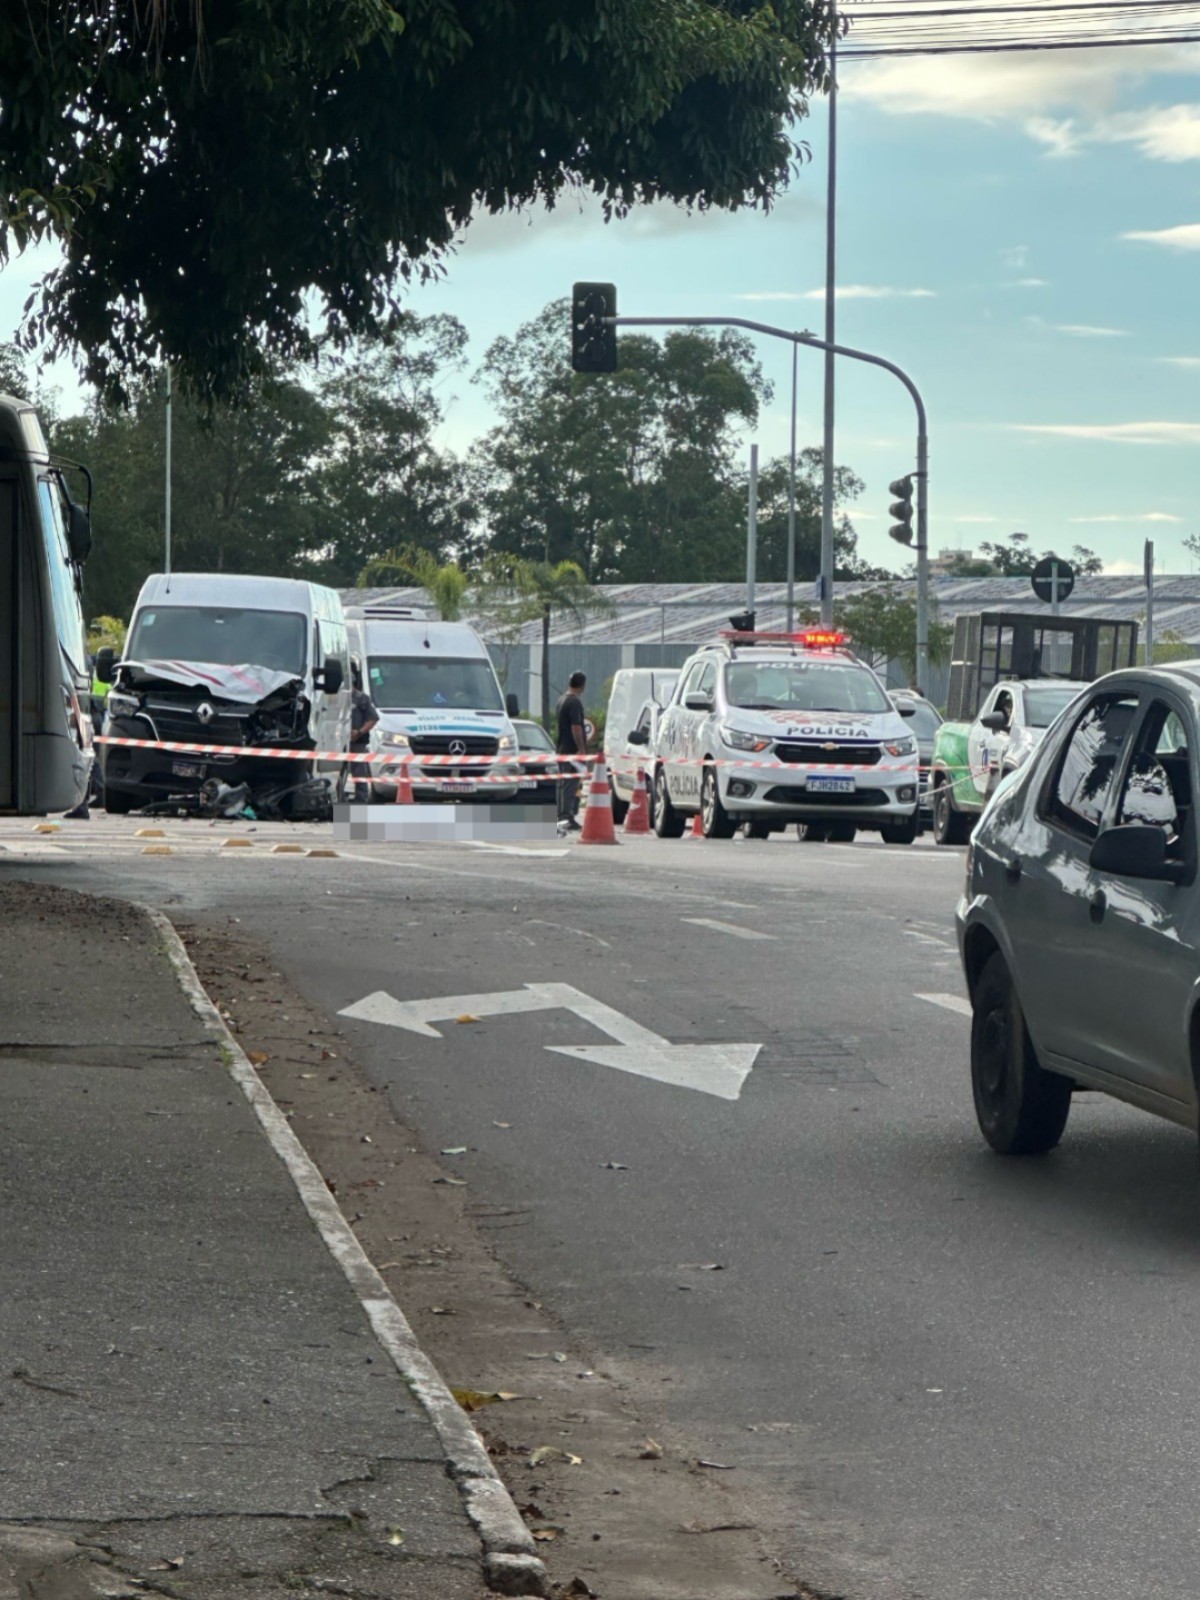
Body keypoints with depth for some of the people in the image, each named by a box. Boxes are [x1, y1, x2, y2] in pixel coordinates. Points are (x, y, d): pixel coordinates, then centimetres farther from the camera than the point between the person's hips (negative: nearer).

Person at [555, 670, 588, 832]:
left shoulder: (561, 700, 16)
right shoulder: (575, 702, -14)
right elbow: (576, 727, -21)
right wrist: (581, 749, -22)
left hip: (562, 748, 9)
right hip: (572, 749, -9)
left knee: (563, 783, 14)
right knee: (571, 784, -12)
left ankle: (562, 817, 18)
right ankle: (567, 817, -18)